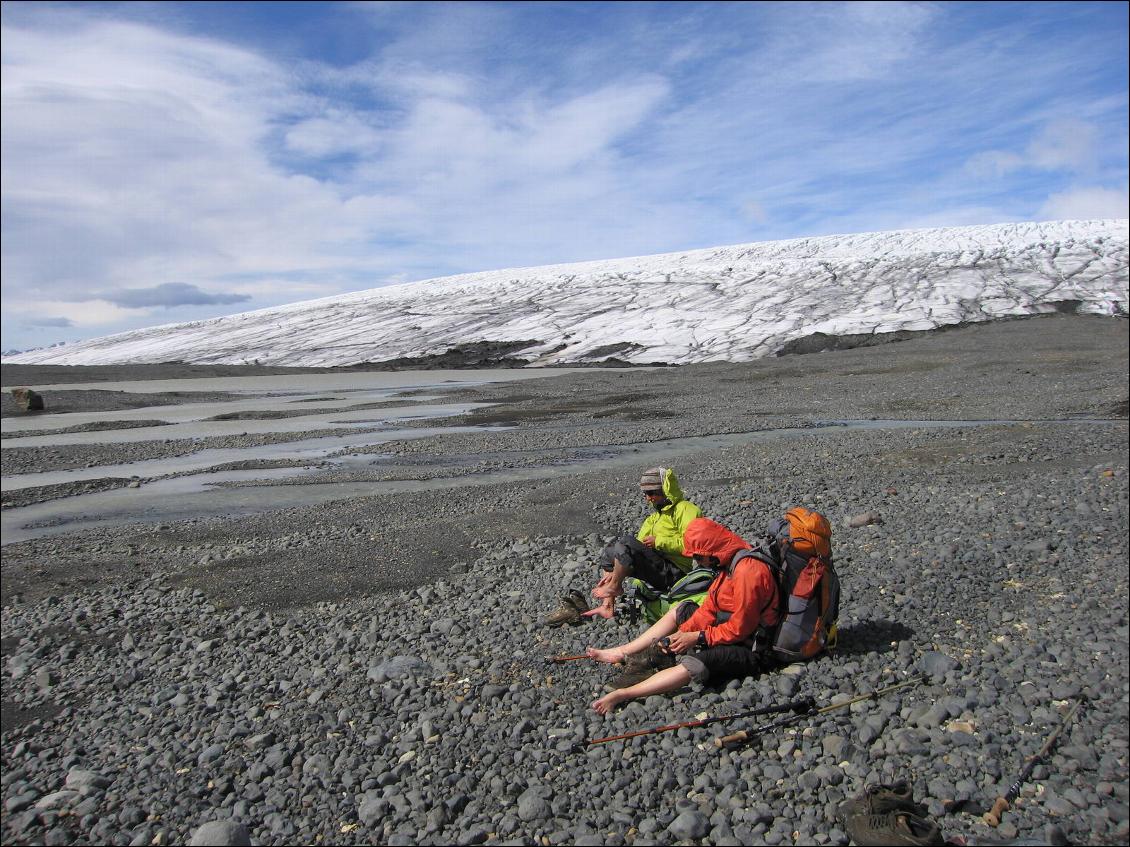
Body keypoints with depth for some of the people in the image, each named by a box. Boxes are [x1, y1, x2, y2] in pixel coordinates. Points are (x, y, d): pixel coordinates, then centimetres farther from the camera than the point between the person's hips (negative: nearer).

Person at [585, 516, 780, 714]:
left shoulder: (748, 571, -27)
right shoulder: (729, 562, 3)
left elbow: (739, 629, -25)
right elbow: (710, 608, 5)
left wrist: (697, 637, -18)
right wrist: (682, 632, -6)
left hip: (749, 649, -10)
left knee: (694, 665, -32)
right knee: (680, 611, 16)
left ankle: (620, 695, -34)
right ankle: (621, 653, 11)